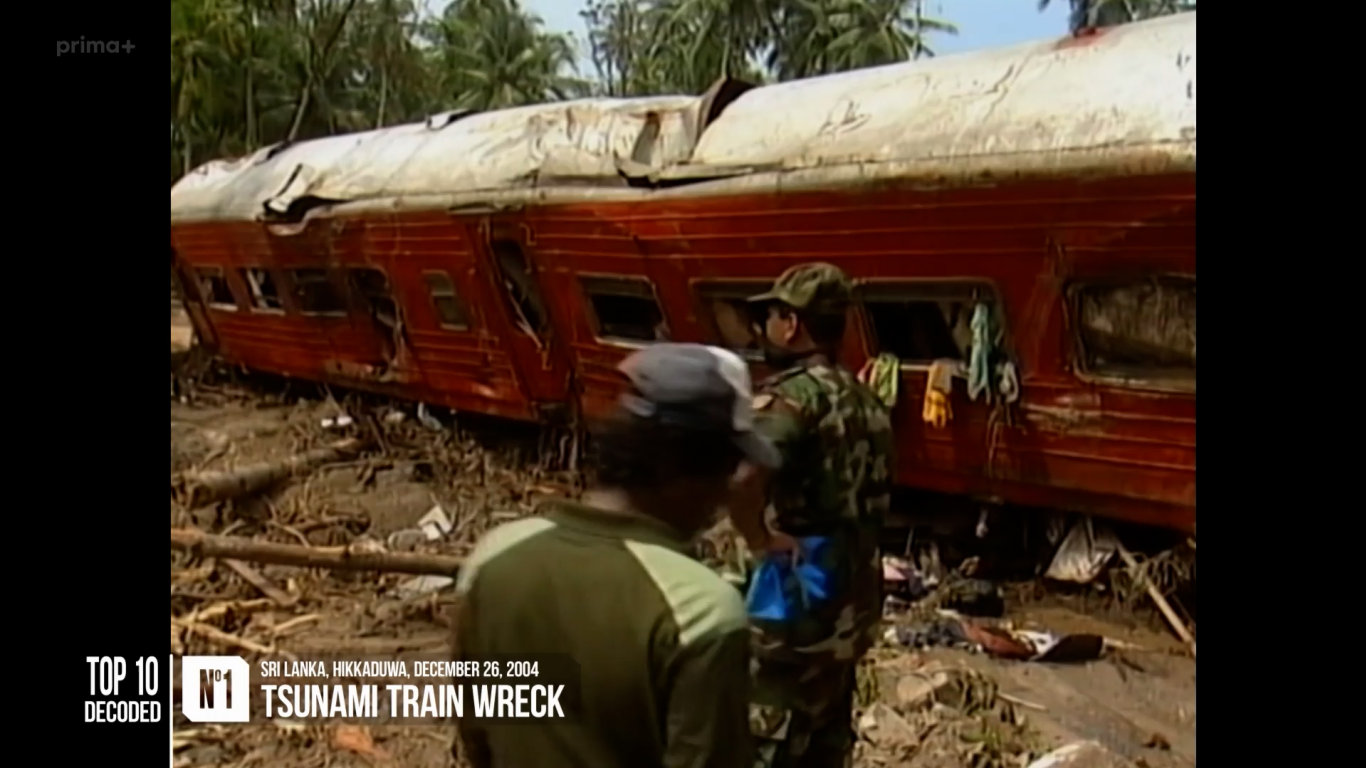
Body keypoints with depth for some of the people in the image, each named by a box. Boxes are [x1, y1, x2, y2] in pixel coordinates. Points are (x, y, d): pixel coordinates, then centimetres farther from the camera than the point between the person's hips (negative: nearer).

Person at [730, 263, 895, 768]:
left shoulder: (793, 391, -18)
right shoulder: (864, 399, 10)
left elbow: (738, 476, -37)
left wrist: (759, 540, -22)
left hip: (800, 603, -9)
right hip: (852, 601, 9)